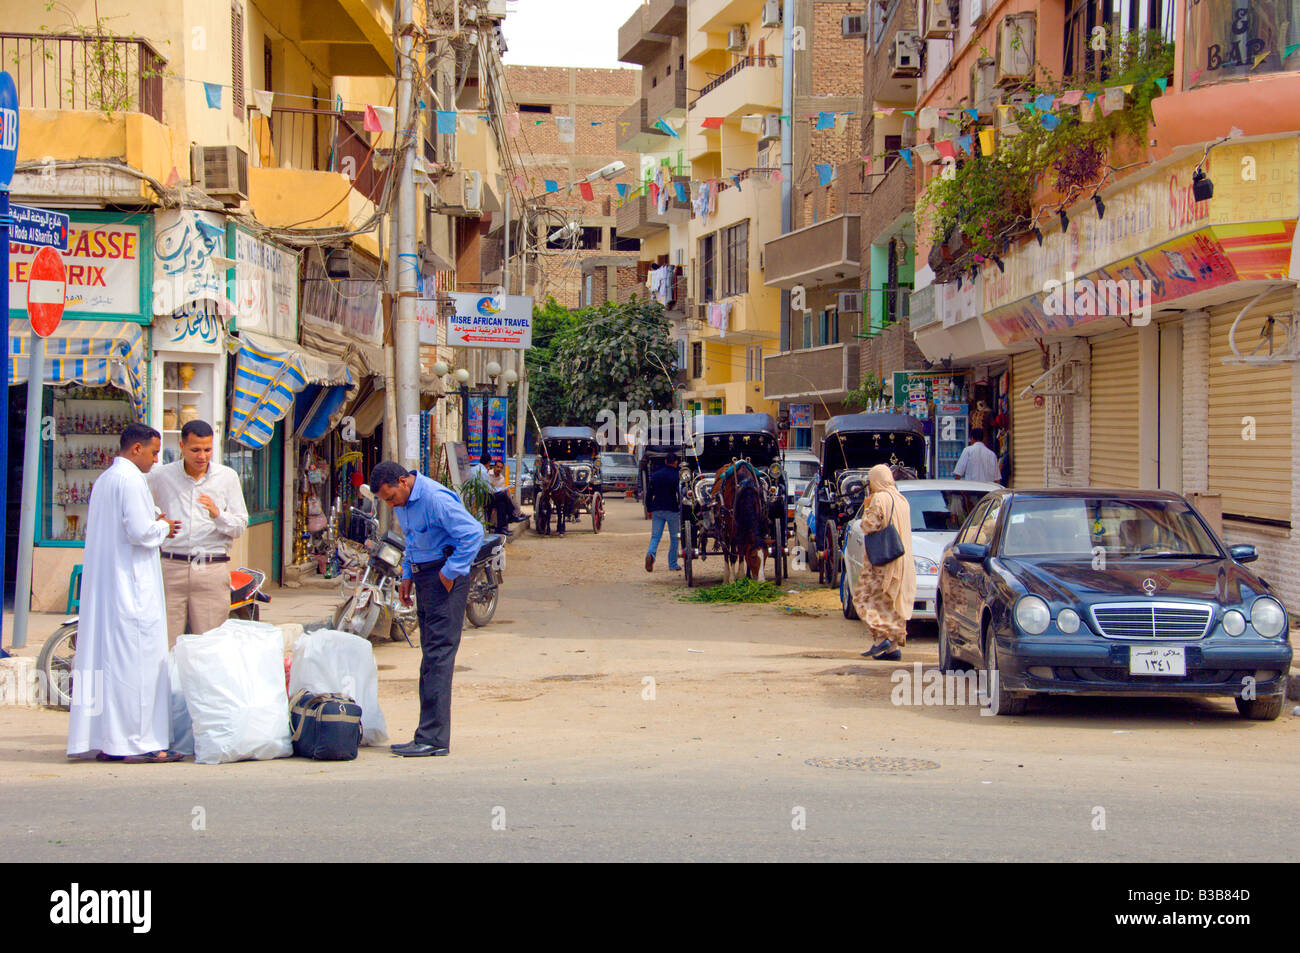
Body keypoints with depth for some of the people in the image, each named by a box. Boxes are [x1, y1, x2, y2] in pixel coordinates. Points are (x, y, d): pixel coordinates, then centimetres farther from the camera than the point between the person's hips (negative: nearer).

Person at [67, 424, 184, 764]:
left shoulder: (103, 480, 16)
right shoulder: (130, 480, -13)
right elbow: (141, 533, -20)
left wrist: (154, 524, 15)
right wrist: (163, 527, -1)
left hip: (102, 587, 10)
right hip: (132, 584, -10)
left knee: (105, 657, 9)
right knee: (138, 660, -7)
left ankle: (105, 741, 12)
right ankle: (140, 742, -6)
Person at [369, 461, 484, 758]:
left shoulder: (435, 499, -19)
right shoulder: (403, 502, 11)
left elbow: (473, 533, -22)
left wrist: (450, 572, -18)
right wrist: (408, 575, 16)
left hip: (445, 579, -10)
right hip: (423, 577, 10)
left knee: (438, 655, -11)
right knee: (430, 657, 9)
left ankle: (433, 739, -11)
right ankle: (430, 734, 12)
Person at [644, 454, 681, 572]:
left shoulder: (655, 475, 6)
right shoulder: (676, 476, -6)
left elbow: (649, 494, 9)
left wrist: (649, 509, 17)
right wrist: (681, 509, -1)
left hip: (657, 510, 3)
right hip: (672, 511, -3)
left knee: (655, 536, 3)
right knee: (674, 538, 9)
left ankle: (651, 553, -26)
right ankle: (672, 564, 11)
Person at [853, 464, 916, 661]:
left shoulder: (879, 499, -10)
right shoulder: (902, 500, 15)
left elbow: (869, 526, -15)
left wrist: (867, 508, 2)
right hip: (902, 561, 8)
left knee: (863, 598, -4)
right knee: (893, 603, 9)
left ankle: (883, 636, -18)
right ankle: (894, 646, 5)